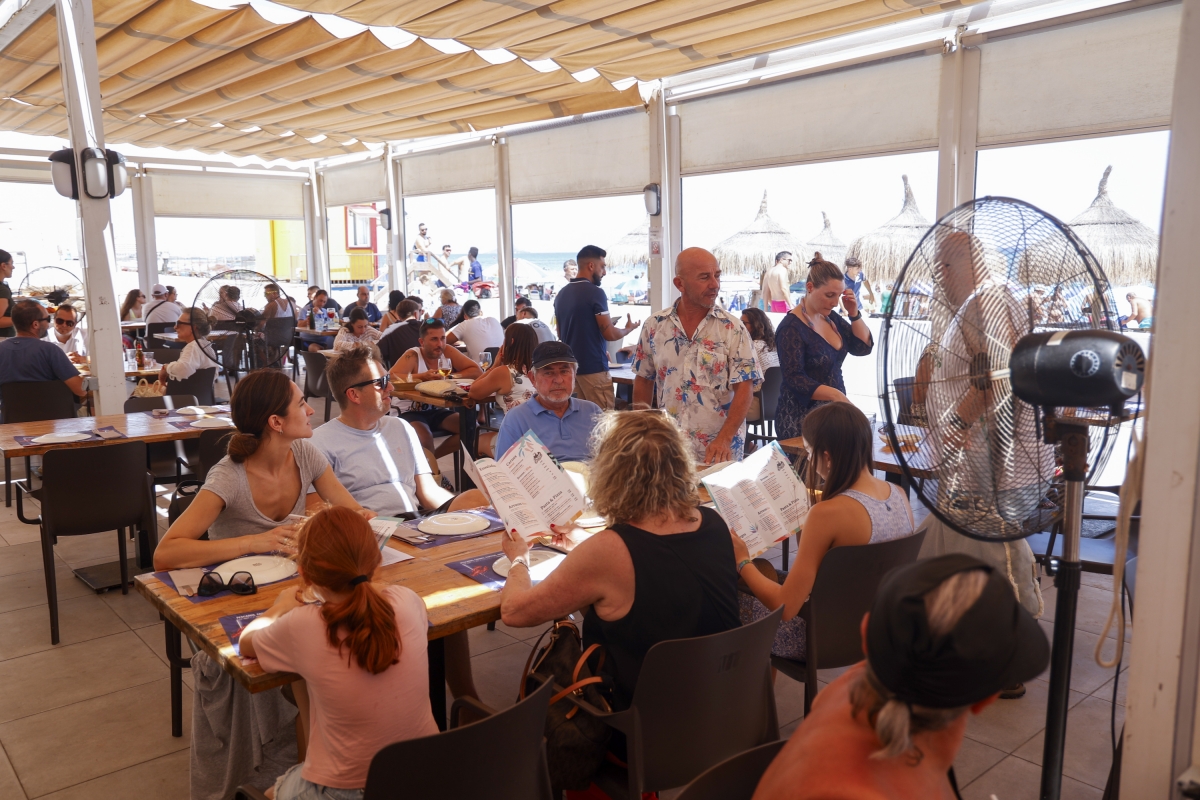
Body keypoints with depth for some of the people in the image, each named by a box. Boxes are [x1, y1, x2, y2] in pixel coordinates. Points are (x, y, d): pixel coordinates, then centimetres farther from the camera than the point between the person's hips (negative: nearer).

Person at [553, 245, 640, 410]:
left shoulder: (561, 294, 9)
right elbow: (609, 334, -15)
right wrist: (628, 329, 6)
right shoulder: (595, 292, -14)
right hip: (593, 367, -8)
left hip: (571, 366, 8)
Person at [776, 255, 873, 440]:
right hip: (802, 418, -7)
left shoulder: (831, 318, 7)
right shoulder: (791, 328, -15)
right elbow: (795, 380, -22)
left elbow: (864, 347, 10)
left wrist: (854, 313, -3)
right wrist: (835, 395, -32)